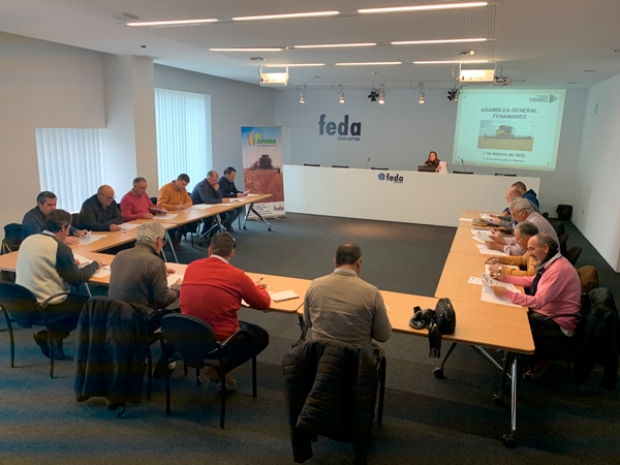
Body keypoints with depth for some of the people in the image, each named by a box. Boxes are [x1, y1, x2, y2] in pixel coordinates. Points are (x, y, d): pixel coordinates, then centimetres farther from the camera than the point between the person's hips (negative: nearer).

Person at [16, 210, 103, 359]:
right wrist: (94, 264, 6)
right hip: (44, 307, -8)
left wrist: (69, 262, 21)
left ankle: (49, 334, 10)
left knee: (75, 295, 23)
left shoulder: (28, 240, 6)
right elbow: (77, 279, -10)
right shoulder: (60, 247, -17)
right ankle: (50, 335, 4)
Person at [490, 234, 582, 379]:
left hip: (559, 324, -9)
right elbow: (531, 281, 15)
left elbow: (537, 302, -33)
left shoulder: (559, 269, -29)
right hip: (548, 311, 9)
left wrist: (506, 293, -32)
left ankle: (537, 360, 13)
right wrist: (506, 278, 2)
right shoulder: (551, 262, 2)